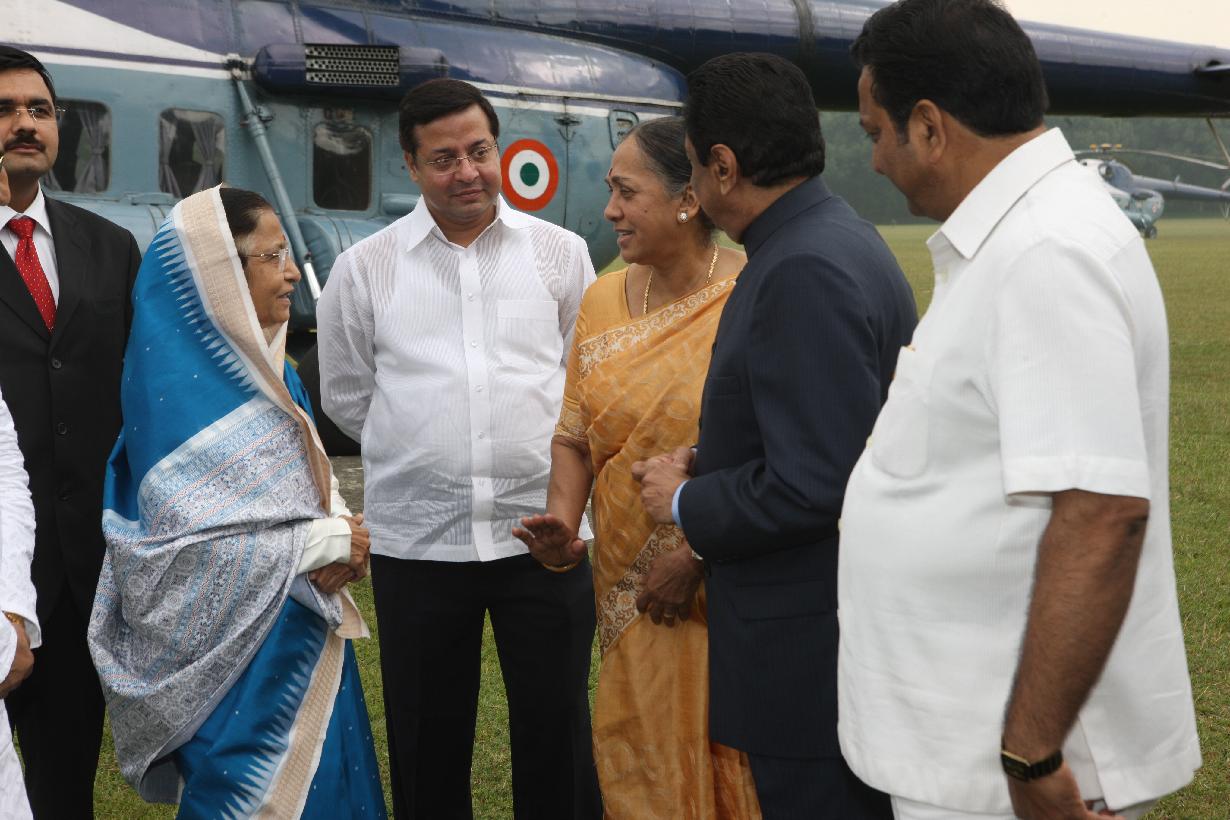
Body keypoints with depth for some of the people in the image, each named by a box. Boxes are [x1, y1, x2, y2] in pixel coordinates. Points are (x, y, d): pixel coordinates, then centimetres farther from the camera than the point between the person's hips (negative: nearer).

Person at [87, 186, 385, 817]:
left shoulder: (271, 371, 7)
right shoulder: (179, 387, -18)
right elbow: (188, 546, -22)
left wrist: (343, 534, -8)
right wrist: (328, 541, -16)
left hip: (307, 634, 8)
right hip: (238, 653, -8)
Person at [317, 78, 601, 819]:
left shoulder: (560, 253, 3)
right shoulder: (365, 268, 2)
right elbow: (347, 396, 11)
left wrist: (525, 446, 10)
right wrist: (425, 450, 11)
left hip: (542, 529, 0)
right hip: (416, 539, 0)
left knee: (557, 730, 7)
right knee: (428, 739, 10)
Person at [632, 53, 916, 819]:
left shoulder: (805, 274, -23)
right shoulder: (836, 237, 9)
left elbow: (813, 486, -27)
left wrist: (686, 503, -12)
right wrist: (706, 466, 7)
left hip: (814, 660, -10)